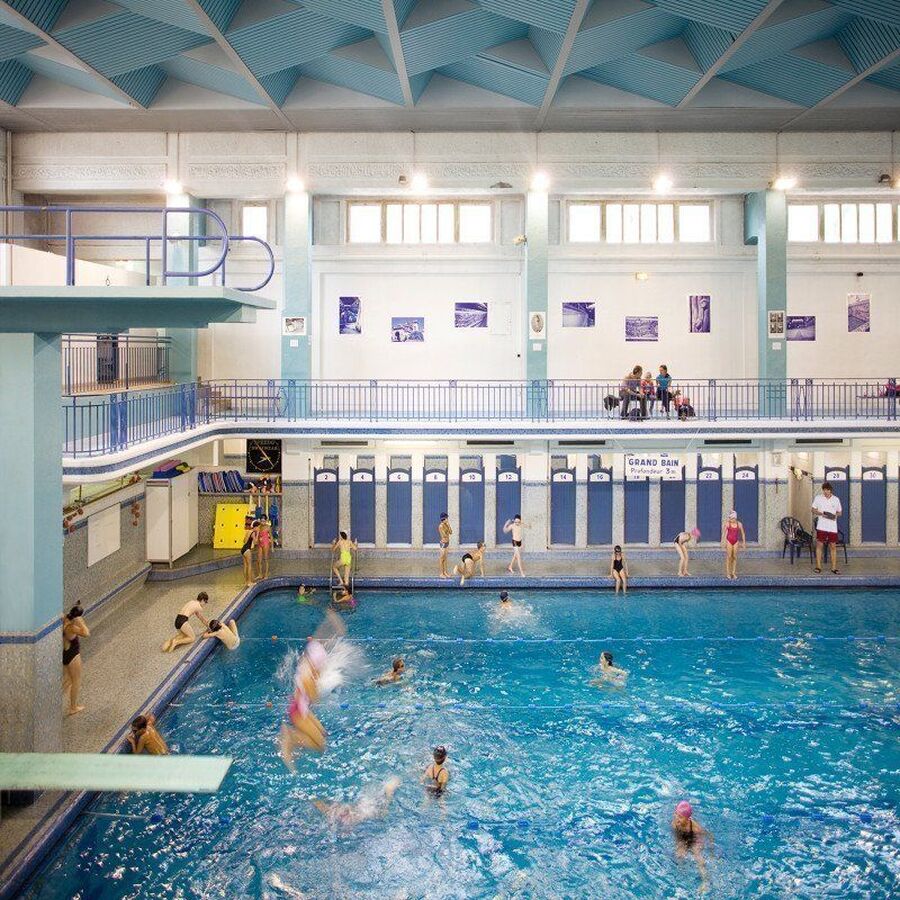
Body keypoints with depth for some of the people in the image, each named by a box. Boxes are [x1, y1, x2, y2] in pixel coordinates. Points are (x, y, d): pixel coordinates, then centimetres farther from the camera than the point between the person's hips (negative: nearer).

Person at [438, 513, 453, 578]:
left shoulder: (446, 525, 8)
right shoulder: (441, 526, -18)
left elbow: (450, 532, 6)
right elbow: (444, 535, -22)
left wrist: (448, 525, -1)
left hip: (447, 542, 9)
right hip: (443, 543, -9)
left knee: (445, 558, 13)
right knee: (442, 558, -2)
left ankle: (445, 572, 18)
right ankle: (441, 573, 4)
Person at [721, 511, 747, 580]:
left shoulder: (739, 524, -5)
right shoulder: (727, 524, -9)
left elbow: (742, 534, 5)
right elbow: (723, 533, -3)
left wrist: (744, 542, 6)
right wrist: (723, 542, -4)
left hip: (736, 541, 2)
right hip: (729, 541, -2)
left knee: (734, 557, 5)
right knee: (729, 557, -3)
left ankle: (734, 573, 13)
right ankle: (728, 573, 3)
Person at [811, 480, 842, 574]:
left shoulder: (836, 499, 7)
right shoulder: (818, 498, 3)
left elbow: (840, 512, 13)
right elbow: (813, 510, 6)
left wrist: (836, 515, -10)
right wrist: (821, 513, -13)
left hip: (832, 527, 1)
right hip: (821, 526, -1)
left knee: (833, 546, 2)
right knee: (819, 545, -2)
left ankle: (834, 567, 8)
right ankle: (818, 566, 5)